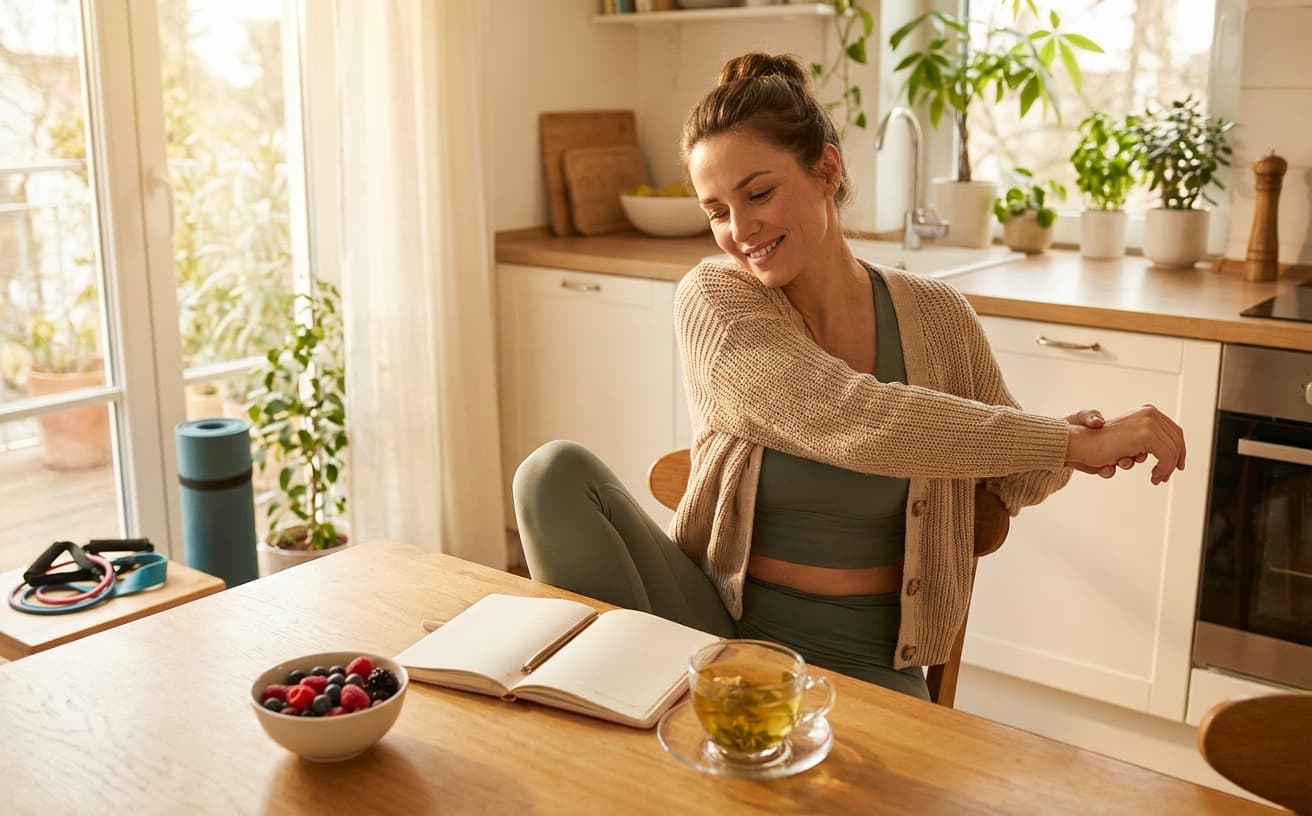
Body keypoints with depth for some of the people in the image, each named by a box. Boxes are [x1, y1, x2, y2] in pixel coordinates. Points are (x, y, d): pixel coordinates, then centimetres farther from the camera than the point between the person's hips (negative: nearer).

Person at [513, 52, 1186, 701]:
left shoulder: (935, 318, -2)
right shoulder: (713, 300, -10)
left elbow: (1009, 484, 12)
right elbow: (852, 421, -27)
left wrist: (1061, 444, -12)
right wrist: (1078, 443, -24)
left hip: (866, 659, 0)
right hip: (718, 621, 1)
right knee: (559, 472, -20)